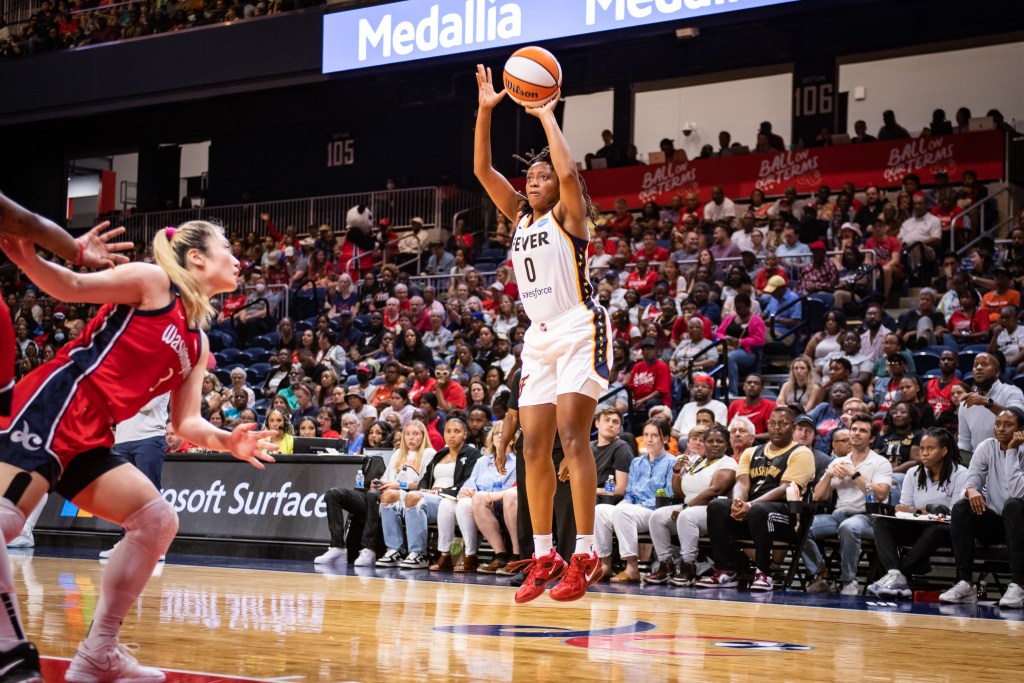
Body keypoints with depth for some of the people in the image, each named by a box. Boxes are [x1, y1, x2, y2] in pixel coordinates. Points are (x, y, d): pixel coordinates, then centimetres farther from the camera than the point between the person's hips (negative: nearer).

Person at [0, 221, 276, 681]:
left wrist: (226, 441, -1)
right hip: (57, 404, -10)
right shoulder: (154, 282, 0)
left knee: (158, 521, 6)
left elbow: (186, 423, 19)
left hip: (89, 438, 10)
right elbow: (73, 287, -6)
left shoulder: (197, 343, 21)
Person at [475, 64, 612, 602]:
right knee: (534, 446, 2)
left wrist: (546, 117, -11)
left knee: (572, 435, -17)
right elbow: (482, 169, 10)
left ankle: (585, 556, -18)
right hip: (539, 336, 7)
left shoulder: (567, 214, 0)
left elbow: (568, 172, -22)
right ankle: (543, 557, 8)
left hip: (579, 329, -7)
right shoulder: (520, 217, 16)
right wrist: (486, 111, 1)